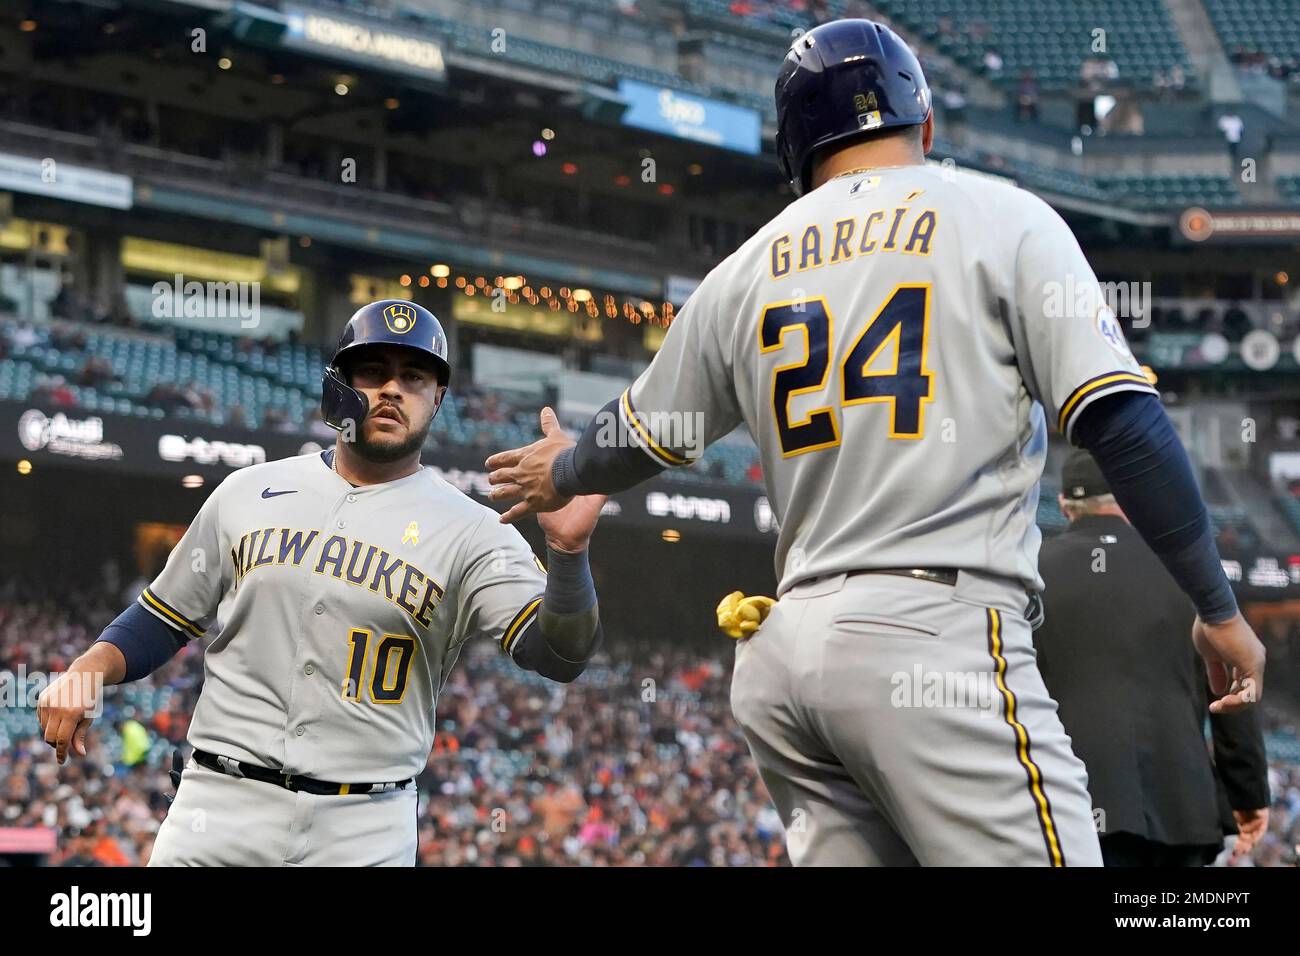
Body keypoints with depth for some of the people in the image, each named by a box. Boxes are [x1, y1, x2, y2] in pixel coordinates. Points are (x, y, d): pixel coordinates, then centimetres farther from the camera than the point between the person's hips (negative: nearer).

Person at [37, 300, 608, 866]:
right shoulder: (249, 492, 9)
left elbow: (559, 654, -14)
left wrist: (568, 548, -32)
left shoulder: (471, 532, -1)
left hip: (366, 834, -2)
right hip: (223, 805, 2)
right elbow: (164, 619, 17)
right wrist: (89, 670, -3)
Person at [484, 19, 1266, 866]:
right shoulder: (1000, 218, 3)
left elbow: (640, 440, 30)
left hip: (789, 654, 6)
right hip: (940, 629, -6)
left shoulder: (747, 270, 17)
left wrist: (564, 472, 53)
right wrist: (1220, 609, 1)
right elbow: (1122, 421, -6)